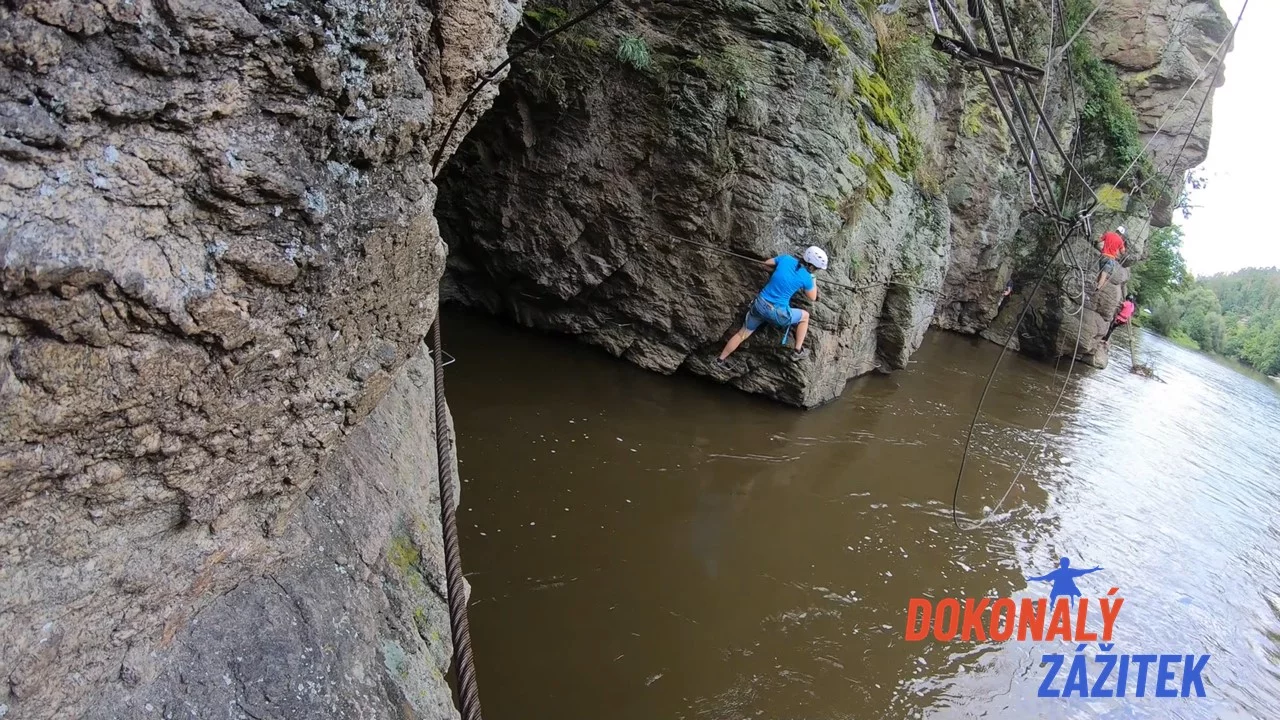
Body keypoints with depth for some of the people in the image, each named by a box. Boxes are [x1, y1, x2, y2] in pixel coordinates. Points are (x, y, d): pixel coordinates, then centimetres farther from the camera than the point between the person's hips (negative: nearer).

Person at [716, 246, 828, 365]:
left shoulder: (786, 259, -3)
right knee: (805, 316, 23)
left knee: (742, 334, 20)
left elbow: (766, 263, 15)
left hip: (759, 305, 4)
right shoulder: (806, 278, -11)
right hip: (777, 313, -4)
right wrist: (813, 279, 20)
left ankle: (720, 360, 29)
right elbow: (813, 297, 8)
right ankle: (798, 351, 26)